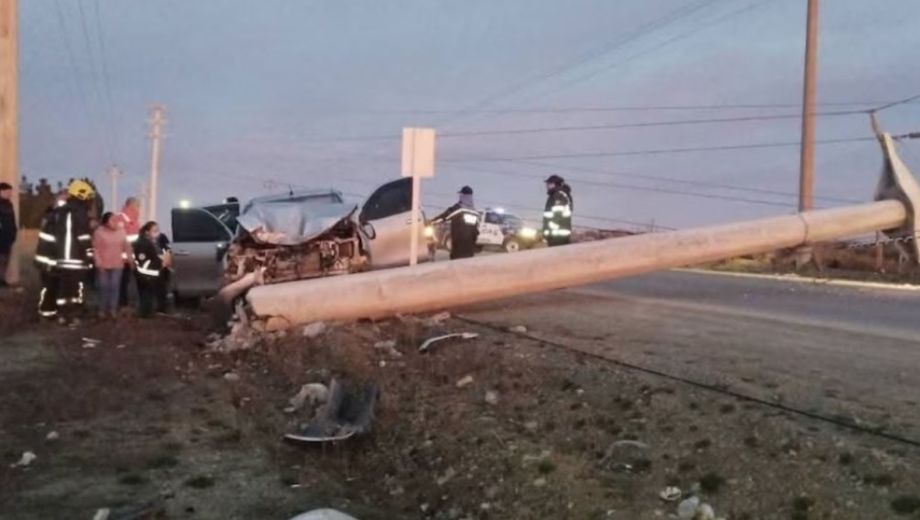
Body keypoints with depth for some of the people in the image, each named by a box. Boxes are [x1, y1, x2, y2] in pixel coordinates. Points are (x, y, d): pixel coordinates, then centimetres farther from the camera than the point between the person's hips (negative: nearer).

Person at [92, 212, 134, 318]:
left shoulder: (121, 231, 2)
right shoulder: (99, 232, -6)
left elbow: (126, 246, 8)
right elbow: (96, 249, -8)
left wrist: (131, 259, 6)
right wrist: (99, 263, -14)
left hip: (117, 265, 2)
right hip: (103, 265, -2)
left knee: (115, 287, 2)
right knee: (104, 287, 3)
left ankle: (113, 309, 9)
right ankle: (102, 309, 13)